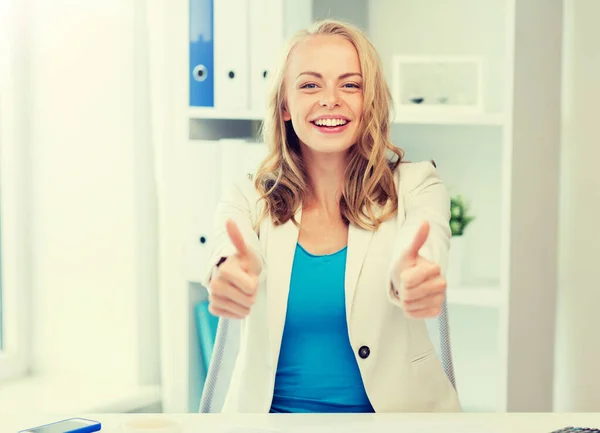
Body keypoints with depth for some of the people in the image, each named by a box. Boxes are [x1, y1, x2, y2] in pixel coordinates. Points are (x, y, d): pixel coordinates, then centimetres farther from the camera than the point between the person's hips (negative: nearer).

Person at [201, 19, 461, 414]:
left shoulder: (415, 188, 0)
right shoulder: (249, 201, 4)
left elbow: (427, 247, -21)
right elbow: (232, 252, -18)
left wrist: (413, 276, -46)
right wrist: (229, 275, -43)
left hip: (394, 408, 0)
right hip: (271, 409, 1)